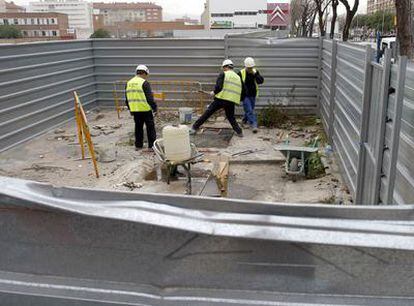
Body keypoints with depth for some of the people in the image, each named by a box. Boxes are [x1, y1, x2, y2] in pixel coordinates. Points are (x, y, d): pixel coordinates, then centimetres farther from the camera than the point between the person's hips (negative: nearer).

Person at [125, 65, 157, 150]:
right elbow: (150, 98, -15)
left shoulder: (129, 83, 9)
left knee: (138, 127, 16)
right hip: (145, 109, -6)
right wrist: (154, 108, -6)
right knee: (150, 127, 4)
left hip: (135, 110, 6)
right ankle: (152, 145, 6)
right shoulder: (144, 83, -12)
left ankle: (138, 145, 21)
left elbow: (127, 98, 16)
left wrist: (130, 109, 25)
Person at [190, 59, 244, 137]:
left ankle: (194, 128, 6)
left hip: (220, 99, -4)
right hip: (231, 102, 4)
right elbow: (242, 93, 17)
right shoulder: (238, 78, 16)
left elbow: (218, 87, -11)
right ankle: (239, 132, 11)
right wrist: (237, 100, 29)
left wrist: (214, 92, 6)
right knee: (231, 117, 23)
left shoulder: (223, 74, 1)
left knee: (207, 113, 4)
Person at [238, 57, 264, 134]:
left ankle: (245, 119, 43)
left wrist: (255, 74, -26)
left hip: (253, 95, 4)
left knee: (250, 109, 17)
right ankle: (254, 125, -15)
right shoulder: (241, 73, -11)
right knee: (249, 110, -12)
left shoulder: (255, 72, -3)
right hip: (245, 95, -4)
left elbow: (261, 81, -13)